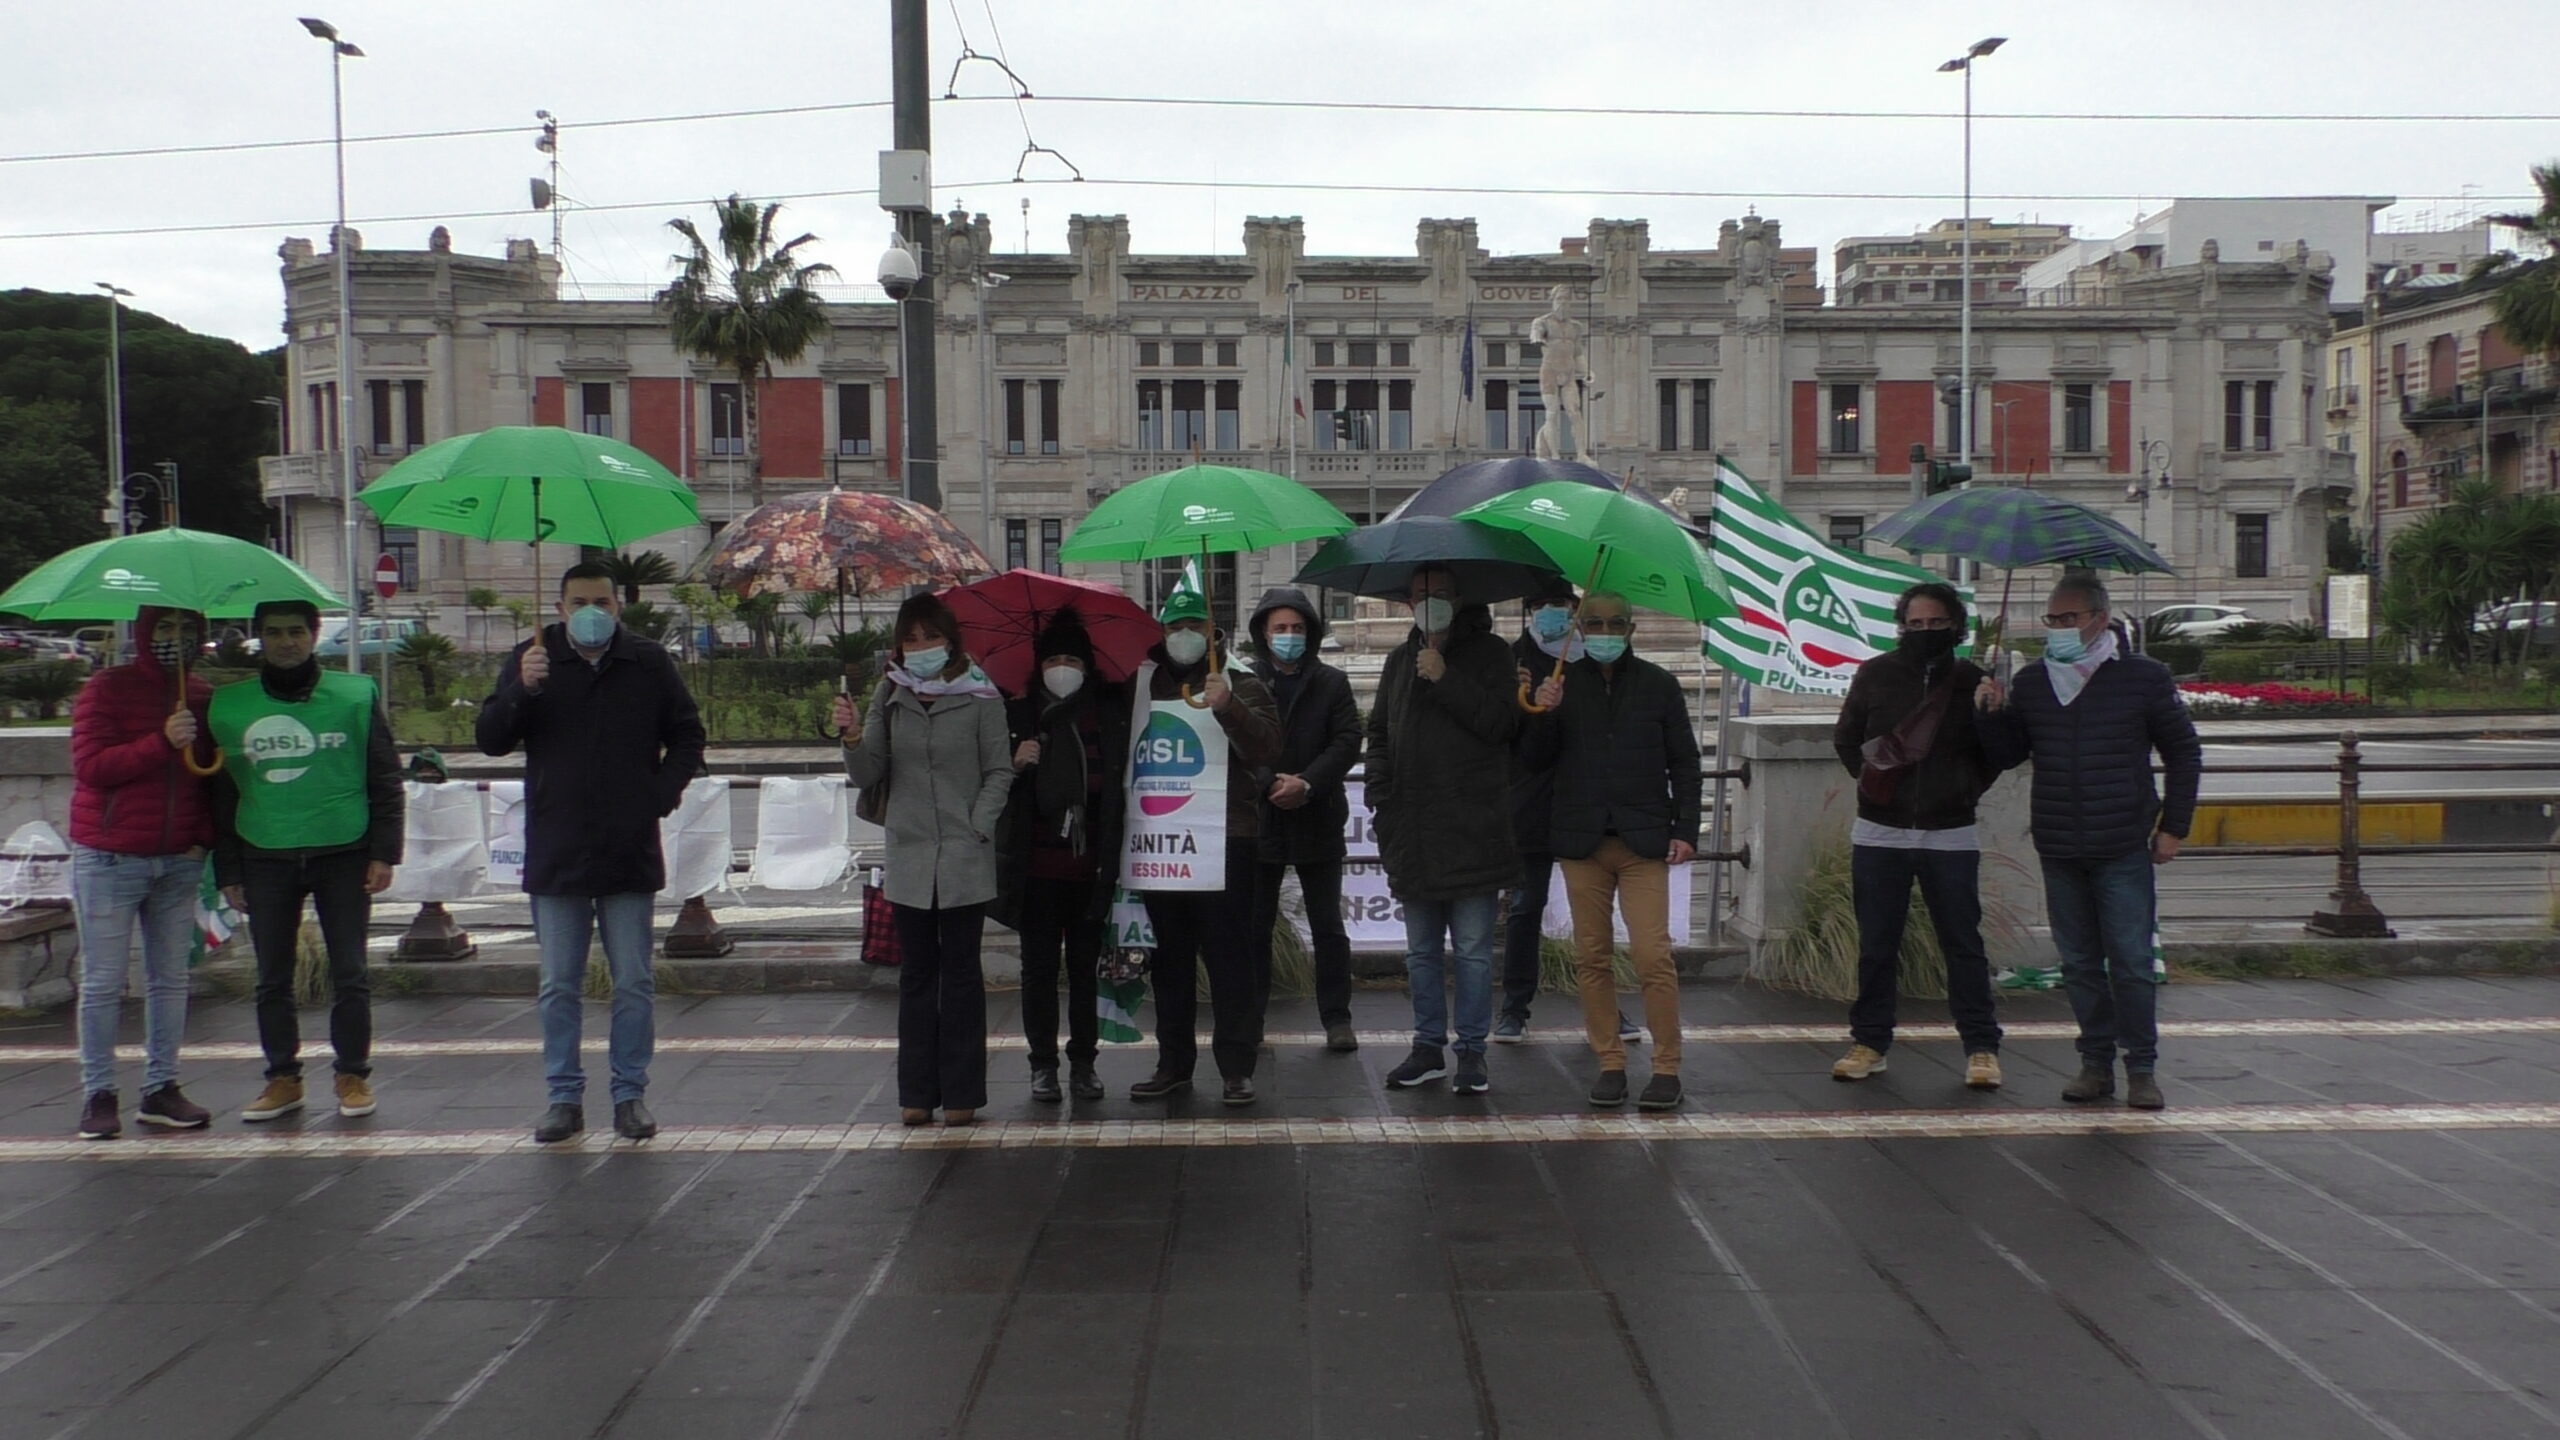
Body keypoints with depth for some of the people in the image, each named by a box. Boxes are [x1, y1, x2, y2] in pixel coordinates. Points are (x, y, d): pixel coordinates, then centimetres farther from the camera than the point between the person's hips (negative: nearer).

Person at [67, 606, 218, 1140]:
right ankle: (98, 1094, 6)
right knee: (103, 982, 0)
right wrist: (162, 742, -22)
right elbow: (89, 765, -13)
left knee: (170, 980, 7)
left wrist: (204, 837, 2)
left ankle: (161, 1088, 15)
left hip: (178, 861, 4)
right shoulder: (106, 688, -3)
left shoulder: (204, 697, 10)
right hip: (109, 858, -4)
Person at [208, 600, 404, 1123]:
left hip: (343, 852, -2)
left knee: (349, 975, 2)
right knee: (273, 978, 7)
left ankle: (353, 1076, 14)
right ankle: (282, 1078, 19)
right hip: (265, 858, 2)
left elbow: (386, 780, 3)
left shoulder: (356, 696, 1)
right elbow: (221, 794, 8)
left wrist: (383, 853, -4)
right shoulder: (229, 705, 5)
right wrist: (228, 871, 5)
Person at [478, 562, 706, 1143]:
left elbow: (687, 737, 12)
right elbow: (491, 740, -3)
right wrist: (522, 691, -20)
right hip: (556, 855, 0)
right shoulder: (531, 660, 4)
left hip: (630, 853, 0)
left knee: (634, 984, 4)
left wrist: (663, 794, -2)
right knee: (558, 987, 6)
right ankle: (564, 1097, 14)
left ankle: (630, 1095, 13)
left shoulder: (649, 664, 4)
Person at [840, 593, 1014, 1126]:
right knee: (916, 973, 8)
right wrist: (854, 738, -14)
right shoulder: (890, 696, 6)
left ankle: (962, 1092, 10)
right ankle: (917, 1092, 14)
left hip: (965, 860, -3)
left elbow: (999, 772, 1)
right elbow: (868, 776, 4)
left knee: (960, 972, 4)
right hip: (909, 856, 3)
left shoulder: (980, 696, -2)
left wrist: (978, 828, -10)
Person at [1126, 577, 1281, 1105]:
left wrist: (1227, 707, -30)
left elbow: (1264, 745, -13)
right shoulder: (1146, 688, 16)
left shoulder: (1239, 684, 4)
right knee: (1168, 959, 11)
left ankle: (1235, 1067, 2)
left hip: (1224, 842, -4)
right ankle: (1174, 1063, 20)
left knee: (1229, 957, -4)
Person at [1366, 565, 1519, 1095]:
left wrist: (1444, 679, -15)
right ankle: (1429, 1046, 20)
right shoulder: (1400, 660, 16)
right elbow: (1379, 733, 19)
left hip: (1471, 832, -5)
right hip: (1411, 833, 5)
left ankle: (1472, 1051, 8)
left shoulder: (1490, 654, 1)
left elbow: (1500, 723, -13)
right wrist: (1381, 793, 5)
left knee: (1472, 949, 0)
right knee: (1422, 951, 12)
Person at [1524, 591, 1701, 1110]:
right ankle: (1609, 1064, 14)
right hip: (1581, 839, 2)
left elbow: (1684, 763, 8)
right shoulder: (1562, 684, 8)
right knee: (1592, 957, 4)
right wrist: (1544, 715, -11)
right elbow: (1539, 757, 8)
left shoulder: (1658, 684, 6)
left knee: (1653, 956, -9)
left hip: (1643, 839, -2)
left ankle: (1667, 1068, -1)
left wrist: (1685, 830, 0)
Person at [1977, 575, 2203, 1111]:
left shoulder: (2144, 677, 0)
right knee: (2079, 963, 8)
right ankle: (2096, 1062, 17)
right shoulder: (2031, 682, 8)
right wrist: (1992, 714, -6)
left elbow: (2184, 753, 7)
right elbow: (2006, 756, 14)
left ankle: (2142, 1067, 8)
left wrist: (2173, 826, 2)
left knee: (2132, 962, -3)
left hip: (2124, 851, -3)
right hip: (2058, 850, 3)